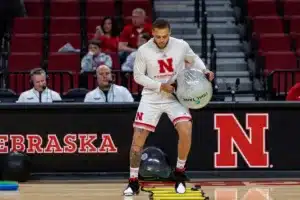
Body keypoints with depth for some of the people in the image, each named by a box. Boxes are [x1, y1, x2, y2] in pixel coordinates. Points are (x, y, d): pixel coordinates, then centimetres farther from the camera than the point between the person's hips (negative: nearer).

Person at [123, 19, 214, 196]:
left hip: (176, 96, 0)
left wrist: (204, 71, -7)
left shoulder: (181, 46, -9)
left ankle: (180, 172, 0)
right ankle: (133, 182, 9)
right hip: (151, 97, 0)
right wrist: (160, 86, -17)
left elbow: (193, 58, 12)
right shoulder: (144, 50, -12)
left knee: (186, 130, -22)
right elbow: (138, 76, -5)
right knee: (138, 138, -6)